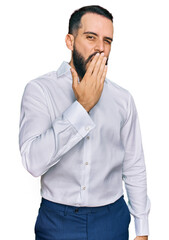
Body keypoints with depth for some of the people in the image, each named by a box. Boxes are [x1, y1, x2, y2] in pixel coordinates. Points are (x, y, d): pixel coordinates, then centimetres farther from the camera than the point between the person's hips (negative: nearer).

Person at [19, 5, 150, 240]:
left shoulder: (123, 99, 1)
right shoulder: (40, 89, -10)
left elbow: (134, 168, 5)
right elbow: (34, 162, -22)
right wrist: (82, 106, -22)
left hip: (113, 218, 3)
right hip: (57, 220, -2)